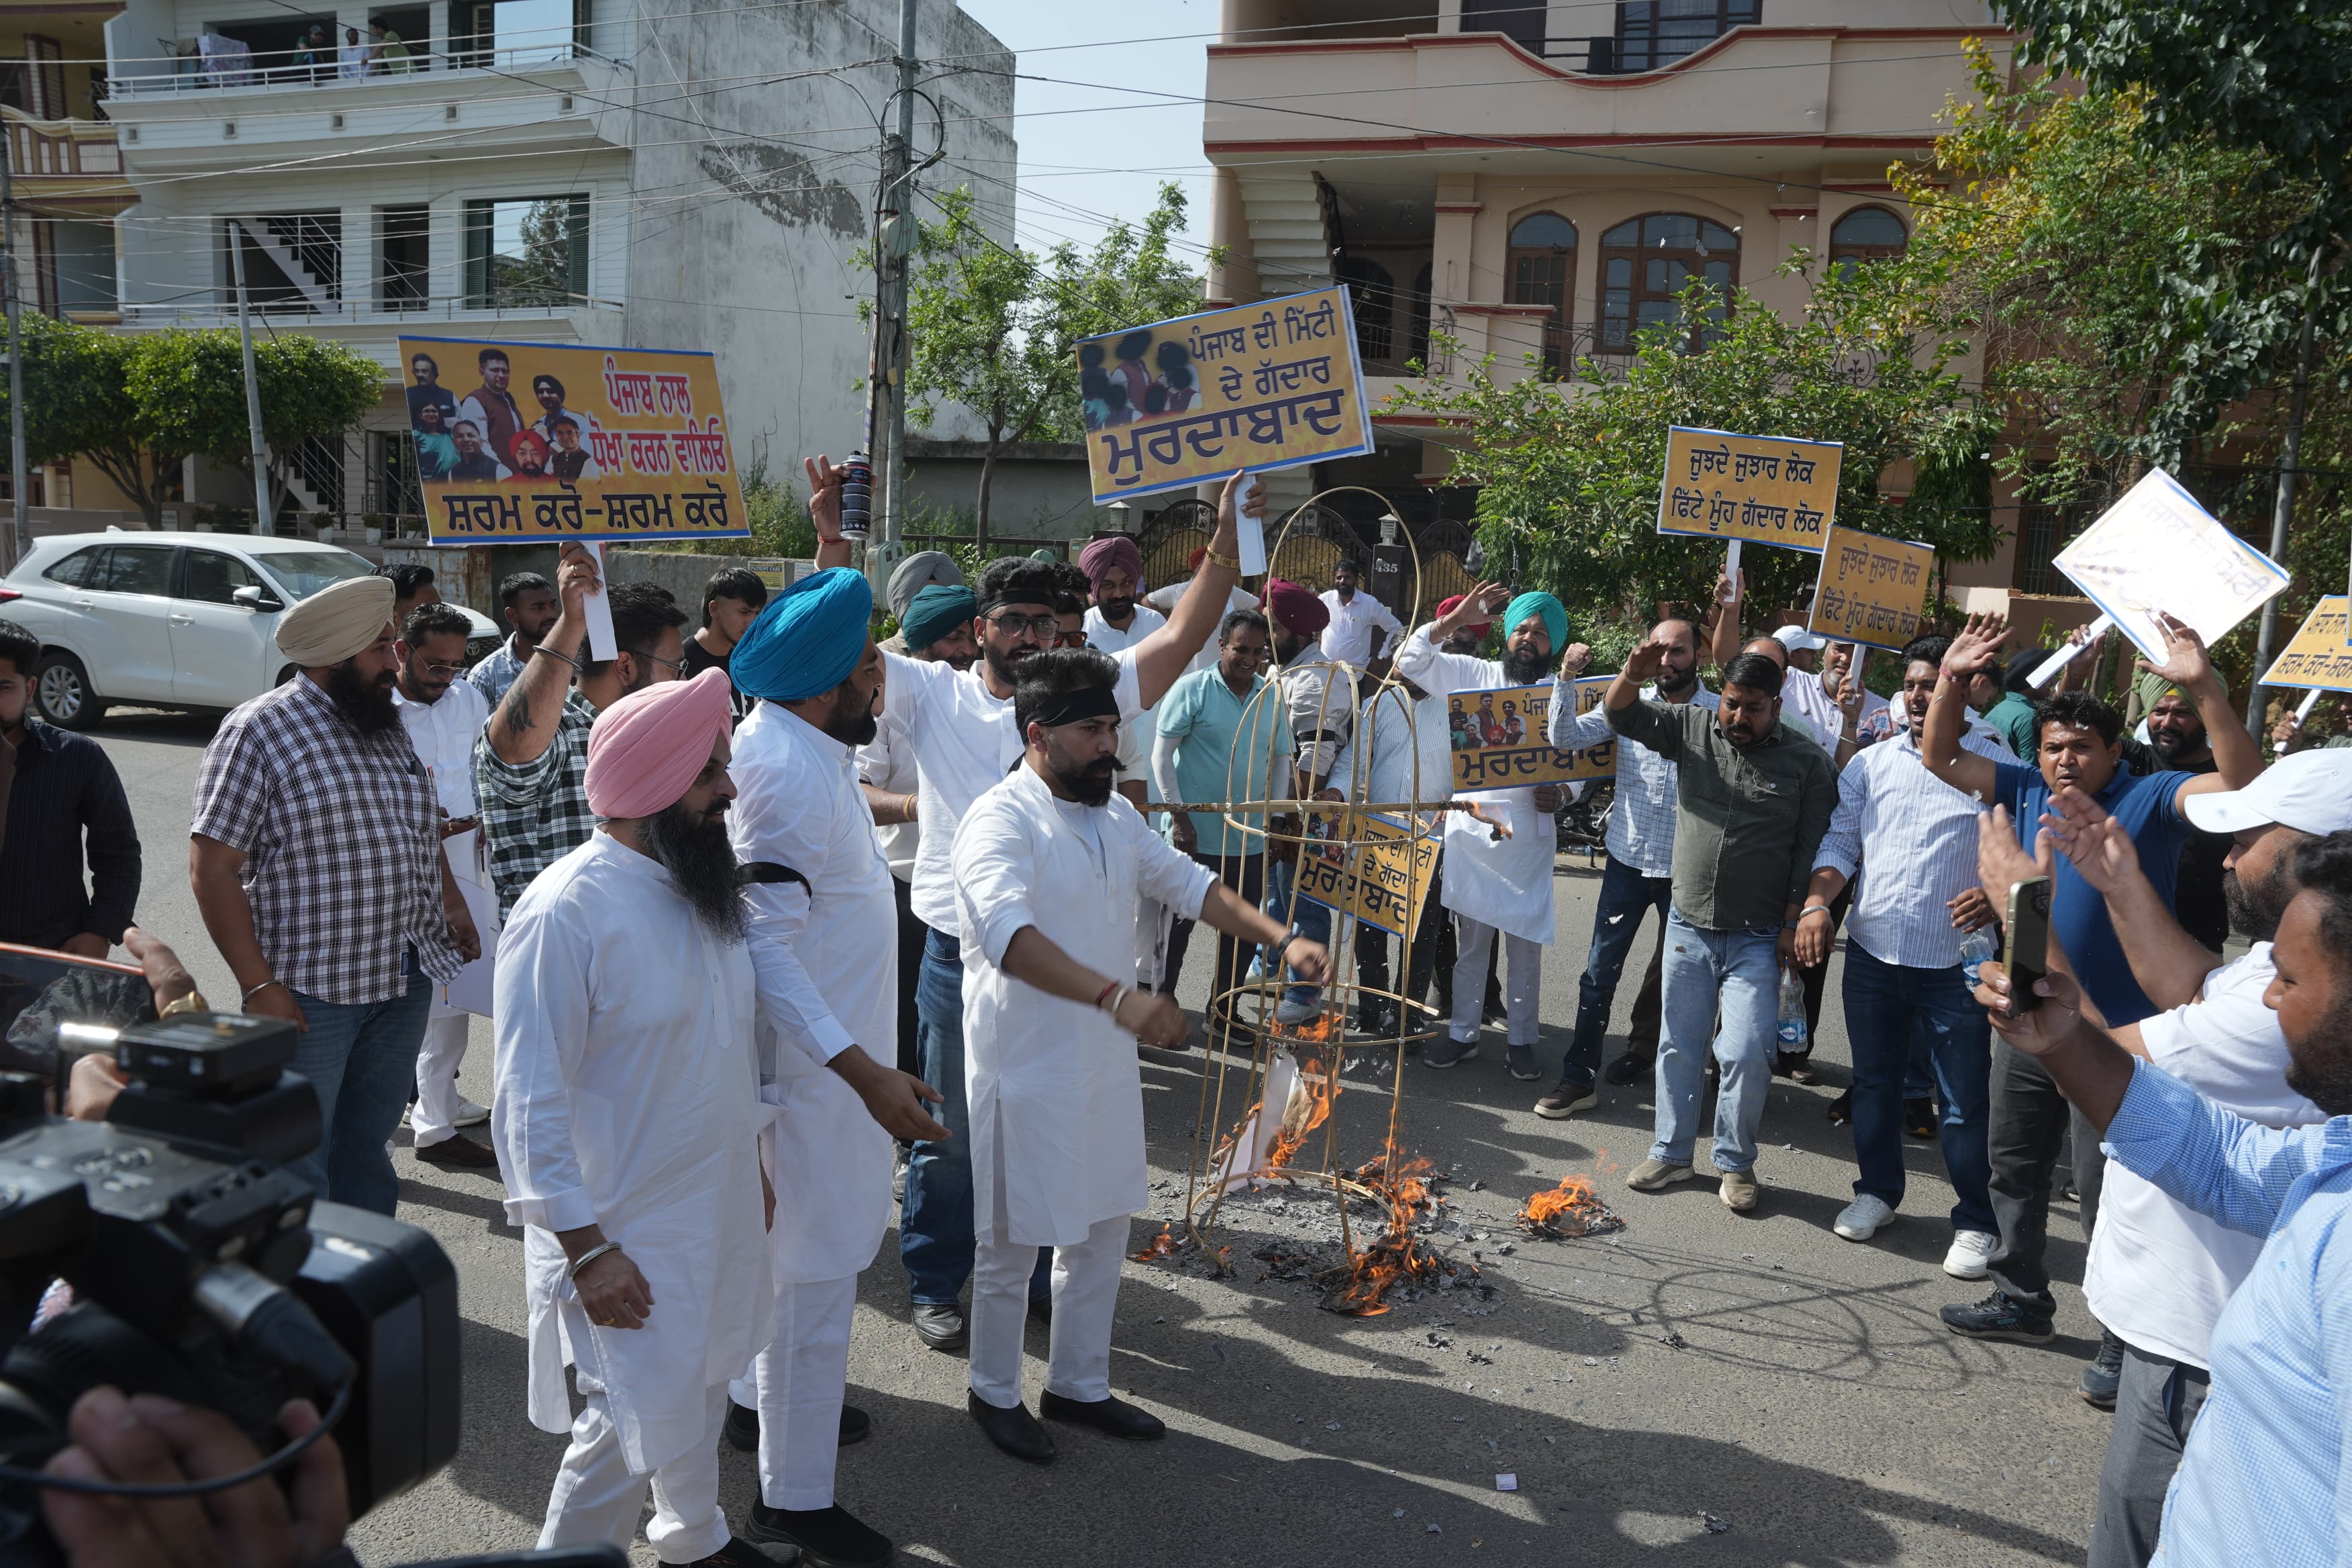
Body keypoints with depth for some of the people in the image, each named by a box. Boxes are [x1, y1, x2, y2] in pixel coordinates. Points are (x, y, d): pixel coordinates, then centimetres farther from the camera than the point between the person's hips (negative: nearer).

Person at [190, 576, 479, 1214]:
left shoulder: (389, 726, 12)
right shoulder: (260, 730, -10)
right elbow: (212, 866, -14)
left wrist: (452, 905, 11)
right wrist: (258, 986, -17)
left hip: (404, 984, 7)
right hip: (307, 993, -6)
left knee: (369, 1149, 18)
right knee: (298, 1167, 5)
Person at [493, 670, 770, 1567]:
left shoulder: (700, 886, 2)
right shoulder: (567, 912, -24)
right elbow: (530, 1106, -22)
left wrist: (752, 1162, 17)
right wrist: (588, 1250, -22)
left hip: (720, 1205, 8)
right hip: (628, 1234, -8)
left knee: (699, 1387, 24)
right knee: (640, 1423, 1)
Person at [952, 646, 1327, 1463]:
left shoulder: (1115, 815, 8)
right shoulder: (999, 821, -20)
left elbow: (1188, 883, 15)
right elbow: (1011, 934, -36)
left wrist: (1282, 938, 3)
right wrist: (1114, 995, -48)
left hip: (1105, 1062, 8)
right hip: (1027, 1071, -8)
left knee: (1102, 1230, 18)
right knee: (1014, 1242, 8)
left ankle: (1078, 1384, 36)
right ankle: (994, 1392, 30)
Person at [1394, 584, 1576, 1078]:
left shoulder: (1560, 691, 4)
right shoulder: (1474, 674, 5)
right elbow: (1410, 660, 0)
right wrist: (1456, 618, -6)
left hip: (1528, 836, -1)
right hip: (1470, 829, 1)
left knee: (1525, 944, 4)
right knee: (1470, 940, 10)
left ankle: (1521, 1039, 18)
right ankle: (1463, 1033, 22)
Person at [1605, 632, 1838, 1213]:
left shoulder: (1807, 762, -5)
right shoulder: (1692, 730, 2)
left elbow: (1812, 849, -5)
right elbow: (1622, 715, -3)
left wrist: (1793, 924, -8)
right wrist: (1633, 675, -25)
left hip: (1758, 939, -3)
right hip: (1688, 925, 3)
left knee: (1746, 1054, -6)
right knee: (1679, 1046, 12)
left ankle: (1736, 1163, 14)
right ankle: (1671, 1153, 26)